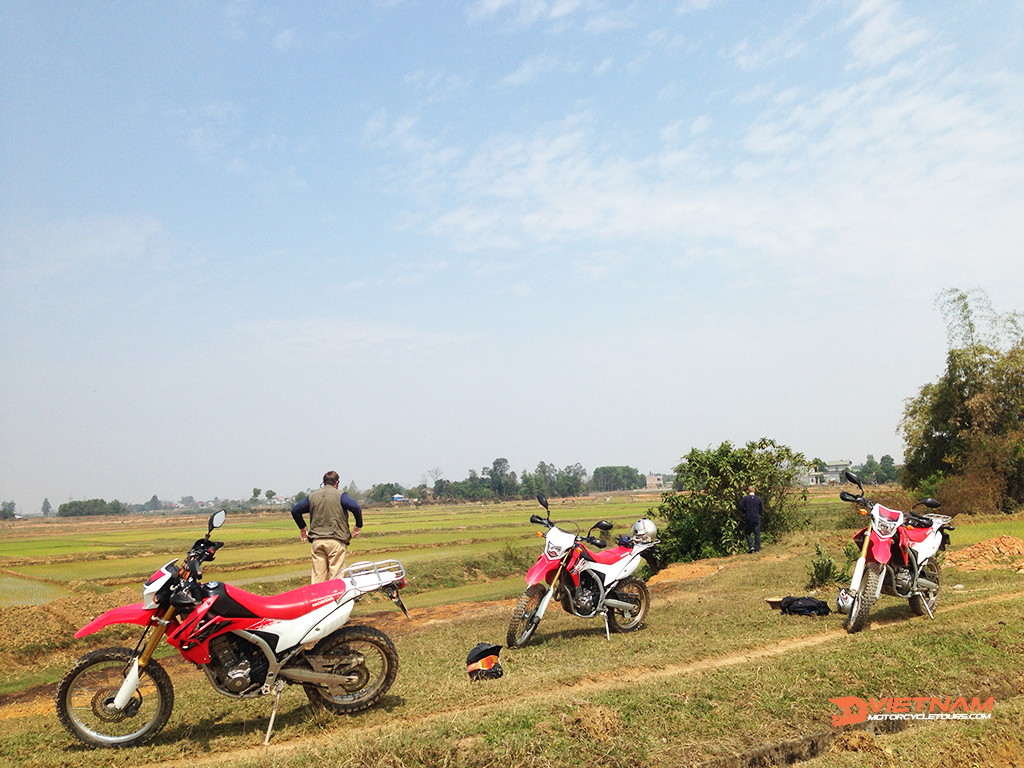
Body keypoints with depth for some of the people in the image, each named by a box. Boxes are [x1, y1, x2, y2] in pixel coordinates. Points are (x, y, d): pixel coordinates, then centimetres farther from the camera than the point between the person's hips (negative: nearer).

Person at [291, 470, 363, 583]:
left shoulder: (312, 496, 11)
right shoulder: (340, 495, -2)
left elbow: (295, 510, 14)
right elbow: (356, 508, -15)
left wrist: (302, 528, 23)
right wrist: (358, 526, -3)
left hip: (316, 541, 4)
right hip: (336, 540, -4)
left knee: (317, 575, 8)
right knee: (336, 573, 0)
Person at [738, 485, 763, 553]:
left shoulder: (744, 498, -9)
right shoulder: (758, 499, -3)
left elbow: (741, 508, -9)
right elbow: (761, 509, 4)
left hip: (748, 518, -1)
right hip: (756, 518, 1)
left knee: (748, 533, 14)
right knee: (757, 534, 9)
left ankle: (750, 546, -2)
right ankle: (757, 549, 9)